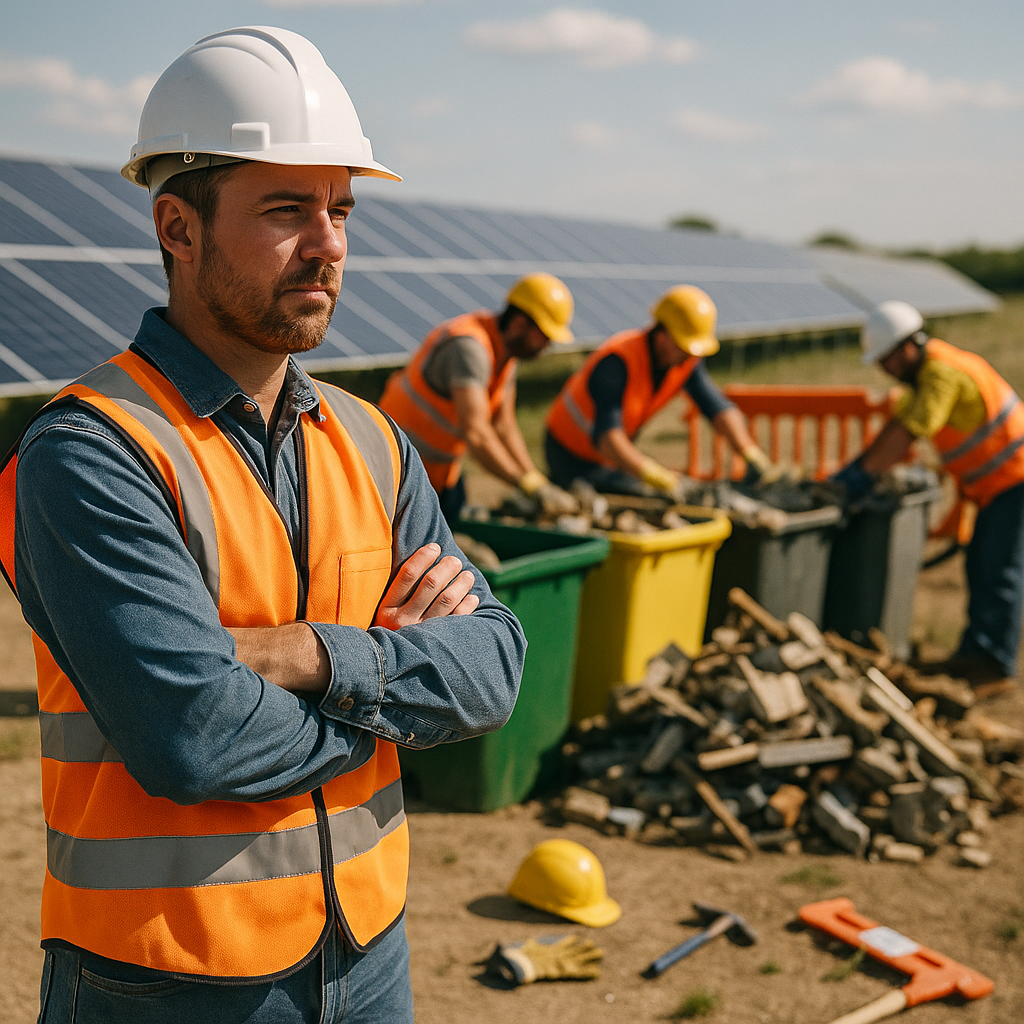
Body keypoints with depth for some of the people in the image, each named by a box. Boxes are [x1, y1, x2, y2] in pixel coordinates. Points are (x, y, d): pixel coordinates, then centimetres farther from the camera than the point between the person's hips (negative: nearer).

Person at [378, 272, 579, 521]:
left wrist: (537, 480, -6)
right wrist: (531, 484, -38)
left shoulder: (506, 345, 0)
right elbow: (475, 432, -39)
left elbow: (503, 424, 3)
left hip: (443, 463, 9)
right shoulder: (469, 347, -30)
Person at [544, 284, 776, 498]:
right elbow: (606, 436, -45)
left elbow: (718, 408, -14)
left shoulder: (686, 359, -11)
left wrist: (751, 455, -29)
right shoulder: (618, 361, -34)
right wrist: (653, 474, -58)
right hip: (572, 455, -8)